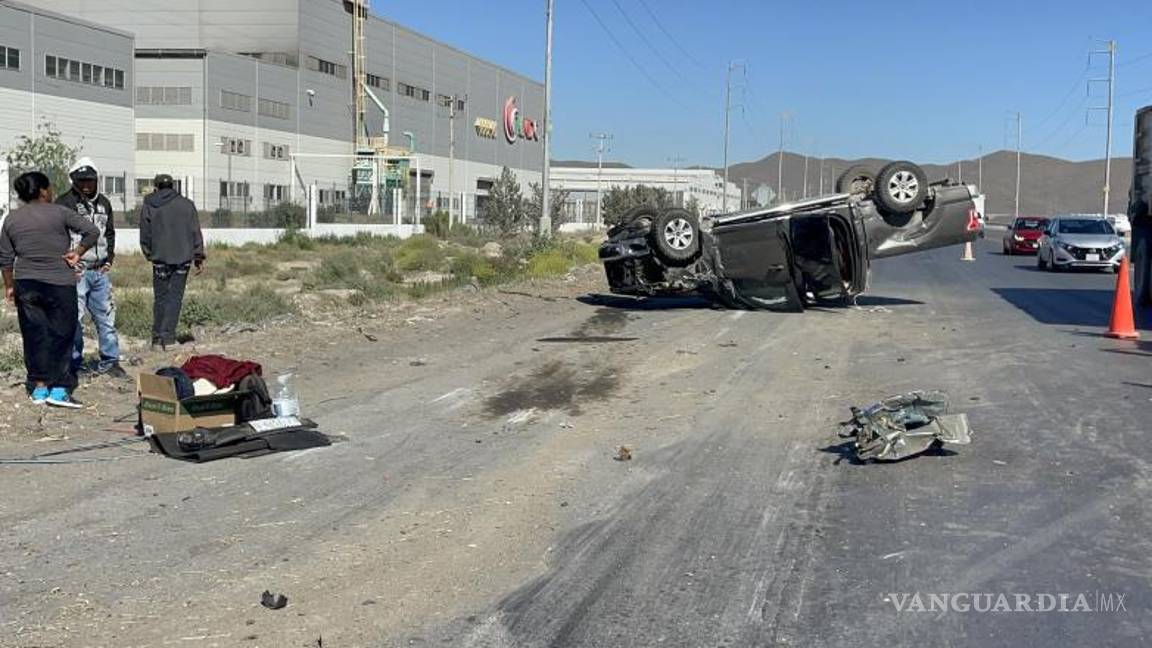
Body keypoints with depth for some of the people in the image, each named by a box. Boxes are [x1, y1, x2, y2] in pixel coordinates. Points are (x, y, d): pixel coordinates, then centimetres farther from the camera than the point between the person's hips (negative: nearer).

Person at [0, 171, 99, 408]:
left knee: (34, 335, 10)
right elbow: (92, 231, -11)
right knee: (61, 335, 2)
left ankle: (39, 387, 13)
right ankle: (58, 388, -1)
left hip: (26, 285, 4)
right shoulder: (58, 213, -7)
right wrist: (78, 252, 0)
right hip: (59, 284, -4)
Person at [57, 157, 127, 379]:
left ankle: (109, 361, 20)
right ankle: (74, 365, 9)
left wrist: (110, 259, 12)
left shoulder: (103, 203, 13)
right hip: (76, 271, -6)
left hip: (100, 271, 6)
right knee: (74, 321, -1)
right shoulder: (65, 203, -6)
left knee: (107, 318, 10)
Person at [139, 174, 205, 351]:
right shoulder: (187, 205, 4)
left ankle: (157, 338, 10)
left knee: (160, 298, 10)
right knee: (175, 297, 1)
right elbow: (196, 233, 3)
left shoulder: (148, 207, 3)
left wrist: (150, 254, 18)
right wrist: (198, 257, 7)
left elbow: (145, 237, 4)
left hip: (160, 258, 0)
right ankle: (168, 337, -8)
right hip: (182, 258, 0)